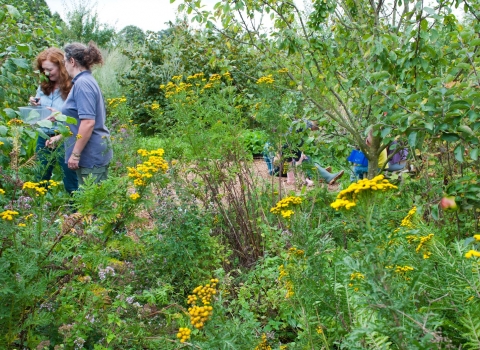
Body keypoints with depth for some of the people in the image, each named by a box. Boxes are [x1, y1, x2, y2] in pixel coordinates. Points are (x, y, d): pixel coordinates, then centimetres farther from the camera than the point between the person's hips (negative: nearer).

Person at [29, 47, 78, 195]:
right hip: (44, 138, 7)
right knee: (40, 180, 18)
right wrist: (35, 105, -4)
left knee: (71, 183, 5)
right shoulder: (43, 86, 7)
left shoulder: (72, 87, -15)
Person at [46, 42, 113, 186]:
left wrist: (75, 154, -19)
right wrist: (59, 137, 28)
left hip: (91, 154, -9)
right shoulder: (87, 80, 14)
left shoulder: (82, 83, -16)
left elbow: (88, 122, -24)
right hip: (93, 152, 9)